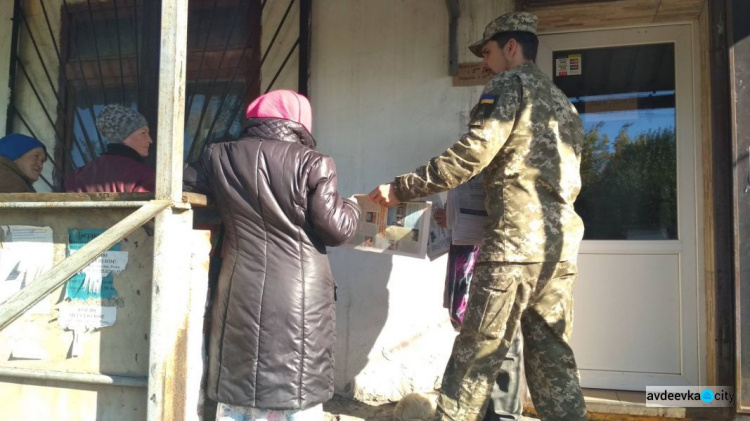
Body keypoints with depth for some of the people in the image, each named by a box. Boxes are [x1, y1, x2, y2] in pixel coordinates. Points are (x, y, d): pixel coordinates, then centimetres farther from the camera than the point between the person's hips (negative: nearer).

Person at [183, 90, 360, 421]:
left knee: (237, 381, 15)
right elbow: (335, 229, -6)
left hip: (242, 292, 3)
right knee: (298, 387, 8)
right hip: (299, 294, -3)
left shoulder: (219, 157, 5)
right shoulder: (313, 163, -6)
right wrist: (351, 208, 14)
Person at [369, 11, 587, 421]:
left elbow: (471, 154, -12)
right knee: (551, 356, 11)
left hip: (515, 239, -8)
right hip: (561, 242, 8)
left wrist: (401, 188, -8)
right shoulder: (561, 101, 25)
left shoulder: (510, 84, 0)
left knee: (476, 354, -4)